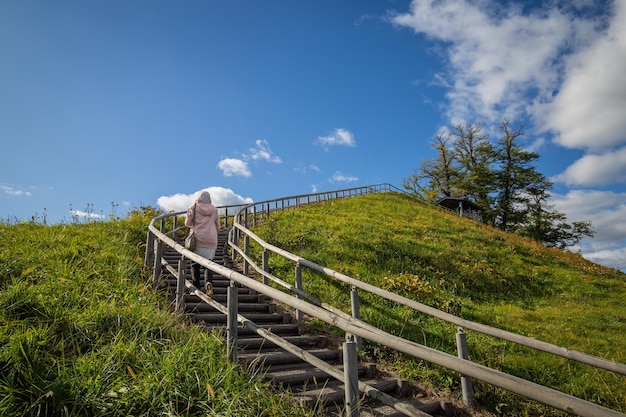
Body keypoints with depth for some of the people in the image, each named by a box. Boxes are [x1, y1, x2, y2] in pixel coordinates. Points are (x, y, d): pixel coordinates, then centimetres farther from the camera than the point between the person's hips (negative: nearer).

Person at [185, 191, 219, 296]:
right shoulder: (214, 210, 10)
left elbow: (187, 223, 8)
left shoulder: (193, 208, 4)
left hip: (198, 240, -2)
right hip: (211, 241, 2)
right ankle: (208, 282, -19)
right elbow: (218, 227, 15)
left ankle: (196, 288, 3)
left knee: (195, 264, 6)